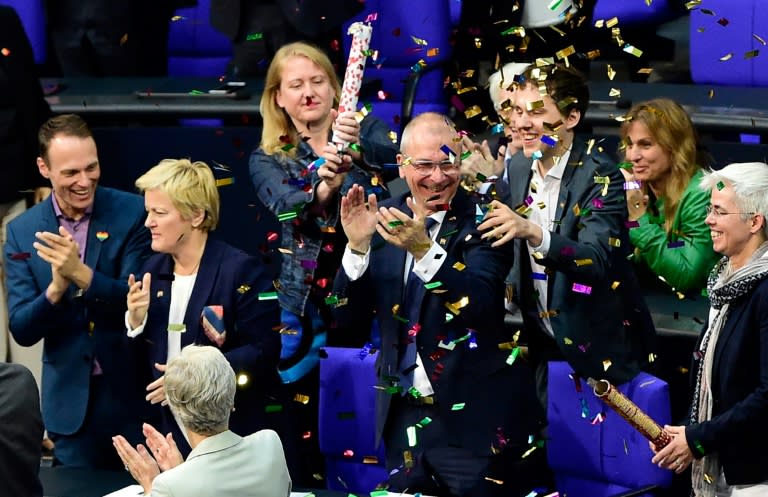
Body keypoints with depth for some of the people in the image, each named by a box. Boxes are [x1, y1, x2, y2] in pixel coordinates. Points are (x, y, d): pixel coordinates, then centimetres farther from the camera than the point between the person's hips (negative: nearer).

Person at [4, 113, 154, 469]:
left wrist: (81, 274, -30)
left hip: (134, 395, -2)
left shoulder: (132, 213, -8)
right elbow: (22, 331, -4)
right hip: (72, 403, 2)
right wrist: (56, 288, -24)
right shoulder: (22, 231, 0)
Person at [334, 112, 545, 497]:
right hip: (403, 413, 4)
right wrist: (357, 246, -12)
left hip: (471, 417, -4)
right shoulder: (386, 220, 5)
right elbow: (349, 318, 2)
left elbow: (482, 303, -22)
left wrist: (425, 250, -33)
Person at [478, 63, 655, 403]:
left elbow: (597, 259, -30)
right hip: (546, 346, 6)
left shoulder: (599, 176, -16)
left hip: (598, 347, -6)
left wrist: (533, 232, -46)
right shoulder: (520, 176, 5)